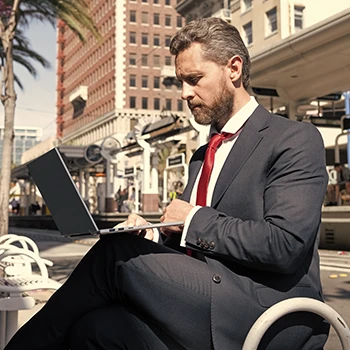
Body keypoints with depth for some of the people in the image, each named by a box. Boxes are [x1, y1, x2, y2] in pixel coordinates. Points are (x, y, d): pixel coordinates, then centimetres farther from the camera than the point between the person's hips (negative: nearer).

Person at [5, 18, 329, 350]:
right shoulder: (202, 156, 21)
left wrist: (194, 220, -10)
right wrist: (154, 239, 0)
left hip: (274, 316, -6)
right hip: (204, 307, 6)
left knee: (115, 254, -19)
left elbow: (286, 244, -16)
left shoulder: (296, 140, -3)